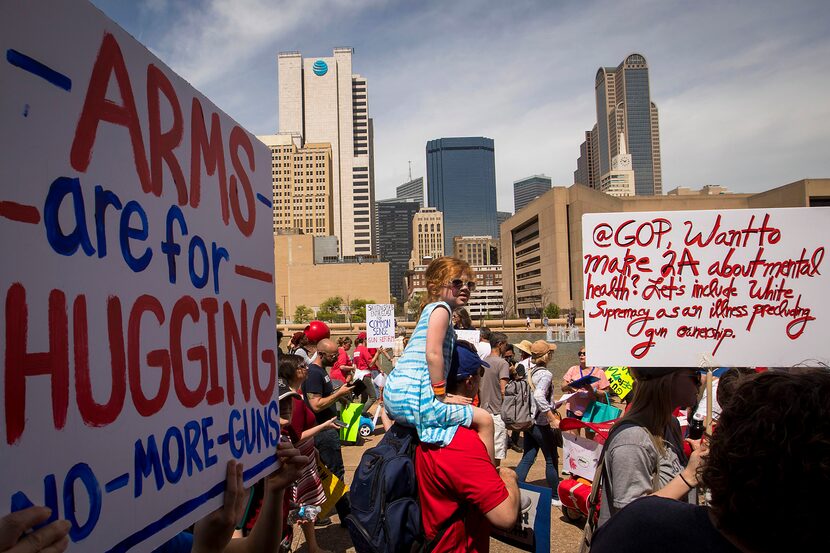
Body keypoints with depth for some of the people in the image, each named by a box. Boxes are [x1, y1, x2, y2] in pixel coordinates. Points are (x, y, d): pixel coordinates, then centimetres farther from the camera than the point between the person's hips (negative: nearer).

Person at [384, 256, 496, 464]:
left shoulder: (430, 309, 23)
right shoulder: (441, 308, -6)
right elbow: (433, 354, -19)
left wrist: (441, 392, 18)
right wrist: (442, 394, -15)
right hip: (414, 395, -11)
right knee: (484, 419, -8)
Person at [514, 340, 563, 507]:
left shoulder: (529, 370, 5)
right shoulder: (545, 374, -18)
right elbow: (538, 396, -34)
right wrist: (552, 418, -33)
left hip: (528, 420, 7)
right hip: (541, 423, -7)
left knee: (527, 458, 12)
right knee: (552, 459, 9)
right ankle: (555, 496, 22)